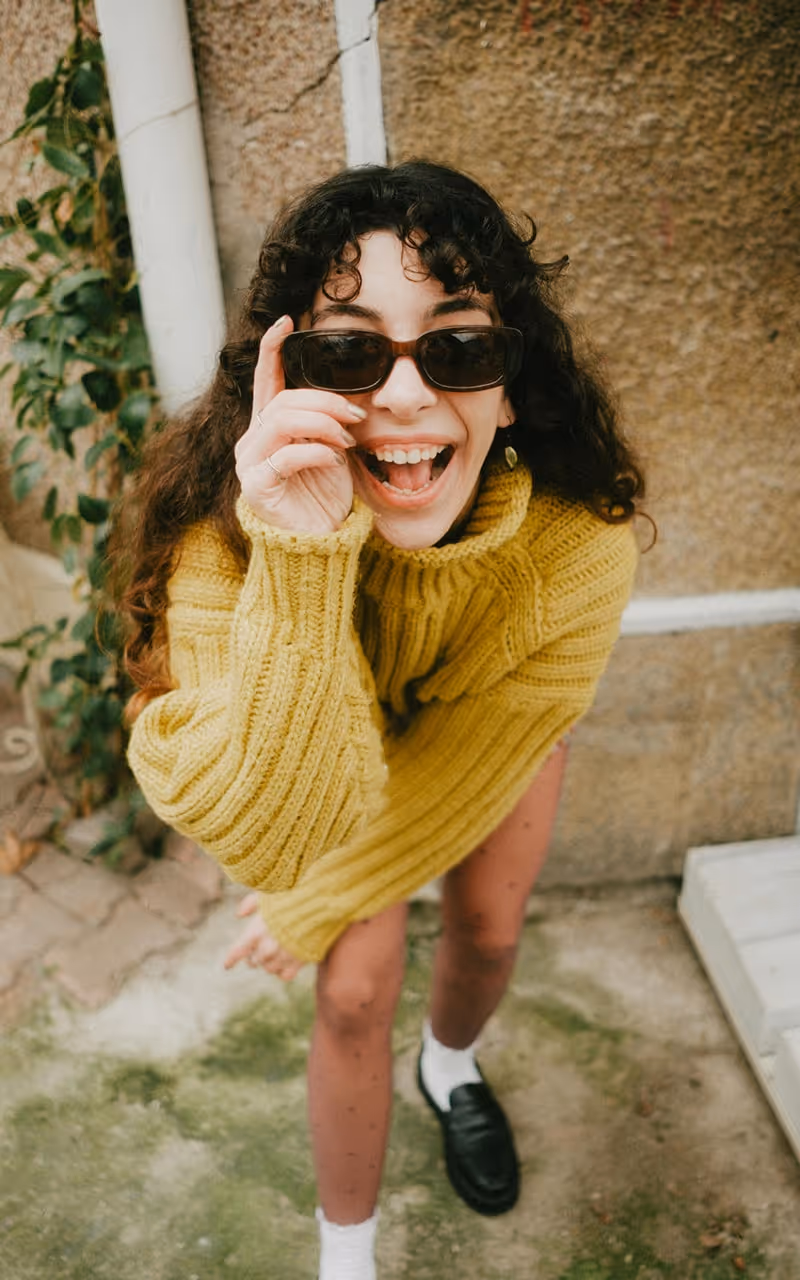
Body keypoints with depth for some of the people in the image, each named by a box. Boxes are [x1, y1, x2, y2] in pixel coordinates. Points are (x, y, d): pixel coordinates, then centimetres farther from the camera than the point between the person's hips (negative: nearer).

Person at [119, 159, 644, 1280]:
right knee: (357, 990, 0)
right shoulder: (224, 528, -39)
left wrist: (325, 902, -11)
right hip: (319, 740, -1)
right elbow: (268, 840, -45)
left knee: (490, 931, 16)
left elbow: (477, 759, -23)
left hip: (500, 724, 2)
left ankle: (450, 1070, 57)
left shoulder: (580, 541, -37)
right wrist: (299, 562, -58)